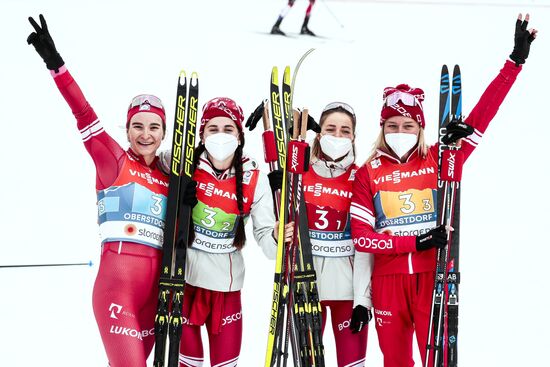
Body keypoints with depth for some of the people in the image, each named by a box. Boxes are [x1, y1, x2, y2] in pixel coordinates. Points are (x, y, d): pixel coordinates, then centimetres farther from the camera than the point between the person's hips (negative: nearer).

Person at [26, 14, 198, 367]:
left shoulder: (169, 177, 16)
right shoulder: (114, 161, 3)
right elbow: (85, 116, -9)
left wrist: (187, 205, -2)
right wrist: (55, 64, -20)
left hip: (154, 287, 6)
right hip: (117, 283, -5)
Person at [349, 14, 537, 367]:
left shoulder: (438, 160, 3)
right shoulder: (368, 173, 3)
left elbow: (479, 118, -3)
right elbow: (360, 236, -2)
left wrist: (515, 61, -6)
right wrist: (414, 242, -13)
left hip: (434, 275, -1)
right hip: (388, 280, 1)